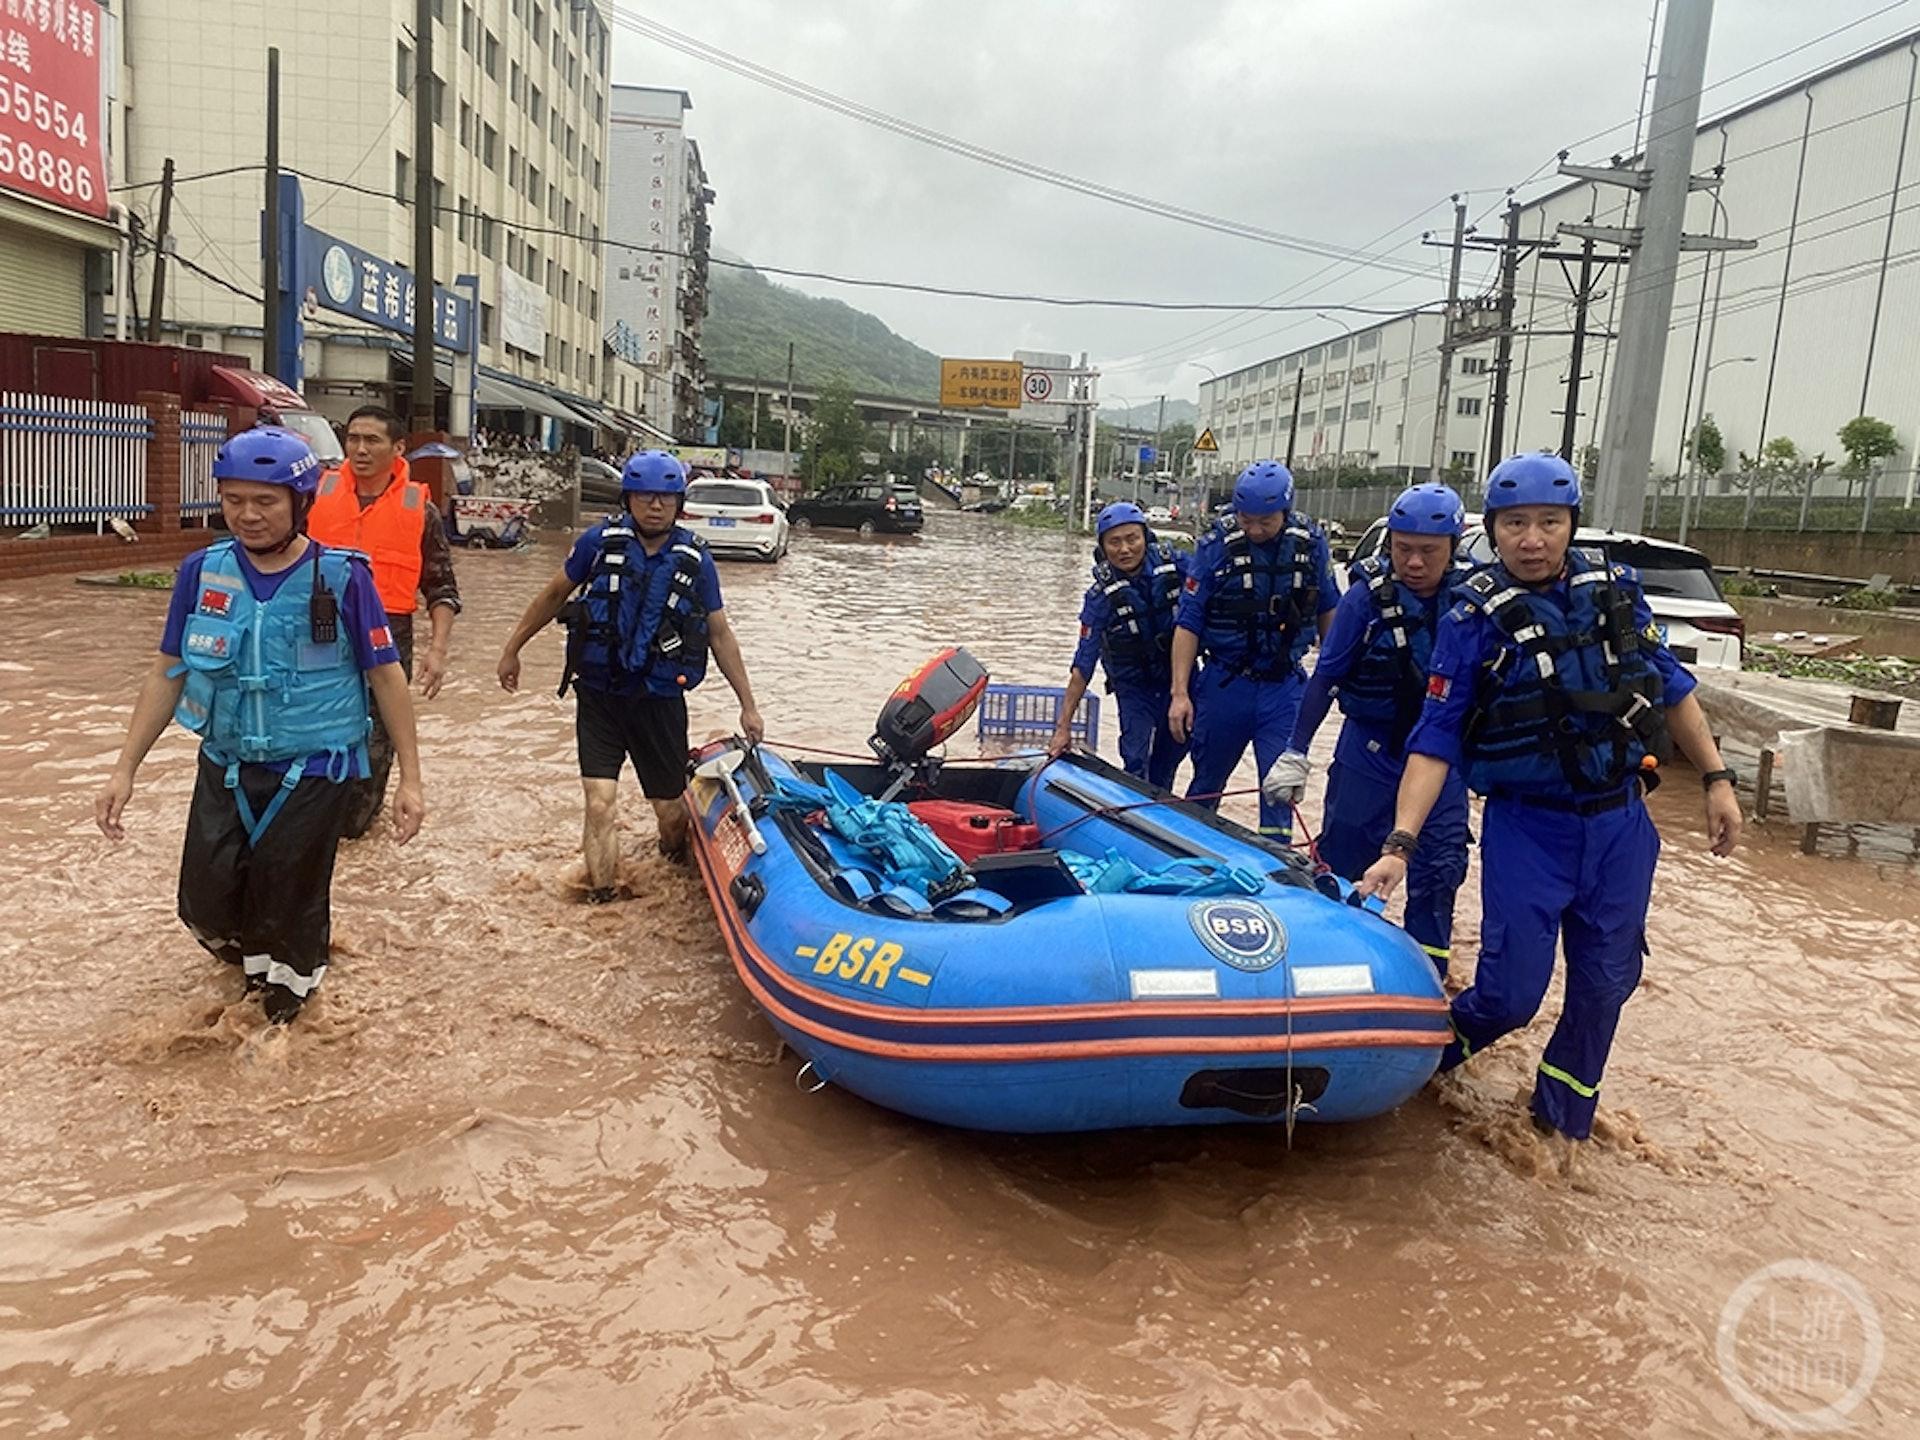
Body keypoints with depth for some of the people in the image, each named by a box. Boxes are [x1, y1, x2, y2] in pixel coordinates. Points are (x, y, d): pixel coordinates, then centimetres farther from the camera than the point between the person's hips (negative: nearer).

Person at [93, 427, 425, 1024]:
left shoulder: (341, 577, -13)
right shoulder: (202, 572, -3)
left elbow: (386, 676, -6)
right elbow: (169, 672, 6)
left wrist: (410, 779, -6)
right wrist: (126, 768, 4)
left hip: (312, 774, -3)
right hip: (225, 768, 4)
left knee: (288, 910, 5)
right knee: (206, 907, 5)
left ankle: (287, 991, 37)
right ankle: (256, 961, 40)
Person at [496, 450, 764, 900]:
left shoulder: (695, 560, -2)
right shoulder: (601, 541, -4)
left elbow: (720, 634, 4)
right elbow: (554, 595, 10)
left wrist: (748, 705, 4)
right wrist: (512, 649, 15)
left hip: (660, 700, 1)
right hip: (598, 697, -1)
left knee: (670, 809, 10)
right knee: (600, 806, -11)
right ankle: (600, 901, 1)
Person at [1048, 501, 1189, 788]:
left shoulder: (1175, 564, -16)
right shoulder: (1101, 597, -20)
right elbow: (1083, 666, -17)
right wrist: (1064, 727, -17)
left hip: (1180, 674, 3)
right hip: (1134, 686, -3)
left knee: (1173, 749, 14)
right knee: (1136, 762, -11)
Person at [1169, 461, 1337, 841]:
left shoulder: (1310, 543, -2)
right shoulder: (1216, 546, -9)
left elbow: (1327, 610, 12)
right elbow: (1188, 623, -8)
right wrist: (1180, 693, -11)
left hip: (1285, 687, 1)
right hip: (1224, 684, -1)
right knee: (1207, 783, 14)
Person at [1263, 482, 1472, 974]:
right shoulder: (1367, 595, -14)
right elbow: (1325, 677, -7)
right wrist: (1295, 755, -8)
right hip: (1369, 753, -1)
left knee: (1438, 873, 2)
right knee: (1341, 864, 9)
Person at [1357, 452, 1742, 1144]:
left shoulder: (1615, 589, 1)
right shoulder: (1475, 619, -9)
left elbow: (1672, 687, 13)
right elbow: (1435, 741, -13)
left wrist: (1717, 779, 11)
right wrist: (1400, 844, -21)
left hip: (1620, 824, 4)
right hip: (1527, 828, -4)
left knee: (1604, 985, 11)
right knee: (1511, 993, -5)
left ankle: (1564, 1120, 32)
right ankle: (1429, 1053, 26)